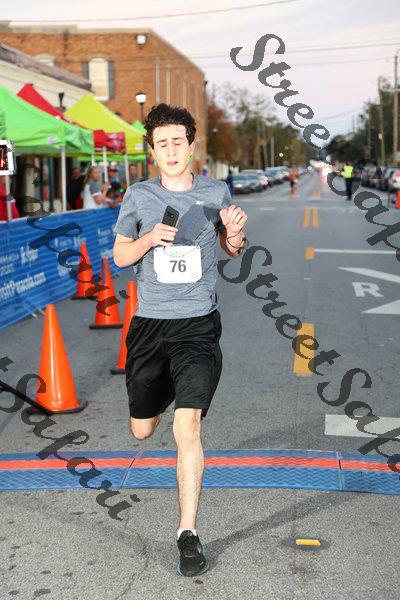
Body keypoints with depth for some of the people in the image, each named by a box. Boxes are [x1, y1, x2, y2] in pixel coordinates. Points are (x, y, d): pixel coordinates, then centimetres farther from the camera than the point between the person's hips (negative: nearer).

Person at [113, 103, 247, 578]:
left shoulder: (216, 192, 1)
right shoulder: (138, 196, 1)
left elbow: (232, 250, 15)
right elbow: (119, 256, 8)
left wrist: (235, 233, -9)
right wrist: (149, 240, -13)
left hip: (198, 324, -2)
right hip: (149, 324, 2)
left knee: (187, 427, -16)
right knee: (142, 431, 15)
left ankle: (188, 534, -3)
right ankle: (167, 392, 53)